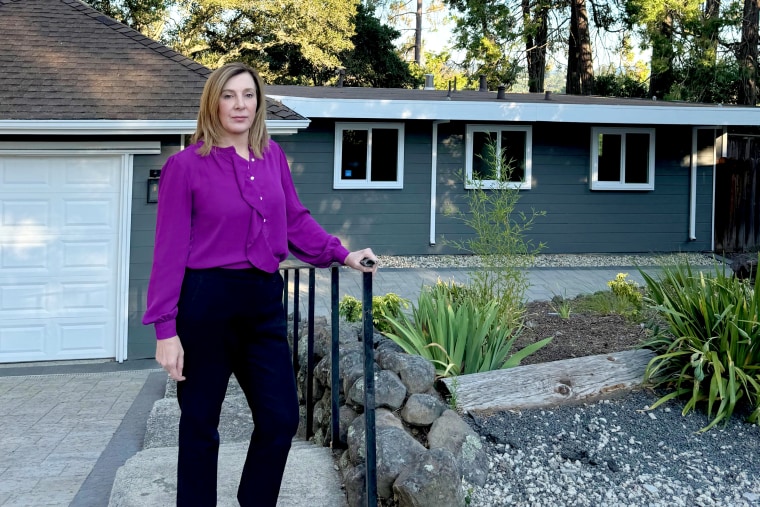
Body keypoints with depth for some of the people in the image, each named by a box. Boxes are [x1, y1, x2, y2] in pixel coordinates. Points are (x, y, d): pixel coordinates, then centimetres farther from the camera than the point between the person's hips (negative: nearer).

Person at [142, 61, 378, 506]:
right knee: (201, 424, 9)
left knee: (281, 417, 9)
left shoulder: (273, 156, 7)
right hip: (206, 301, -5)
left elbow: (296, 219, 17)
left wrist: (342, 254, 7)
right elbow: (171, 249, -9)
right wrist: (166, 327, -12)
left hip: (264, 300, 5)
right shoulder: (186, 165, -7)